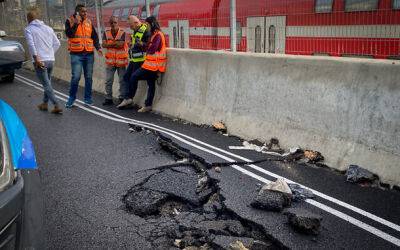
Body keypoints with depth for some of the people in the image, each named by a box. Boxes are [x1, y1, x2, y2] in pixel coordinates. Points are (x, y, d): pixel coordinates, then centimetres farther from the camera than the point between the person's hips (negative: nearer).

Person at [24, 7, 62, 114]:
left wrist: (36, 58, -17)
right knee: (47, 83, 19)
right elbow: (57, 43, 12)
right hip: (51, 60, 6)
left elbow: (31, 44, -17)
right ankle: (45, 104, 30)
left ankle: (57, 106, -9)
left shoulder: (28, 29, -3)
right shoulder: (48, 28, 13)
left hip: (40, 61, -6)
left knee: (47, 85, -3)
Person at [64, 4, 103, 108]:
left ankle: (88, 98, 18)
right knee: (76, 77, -9)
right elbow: (68, 34, -14)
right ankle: (72, 98, 8)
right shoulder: (70, 21, 1)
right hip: (76, 54, -4)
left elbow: (95, 36, 15)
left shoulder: (89, 22, 12)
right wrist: (76, 23, -20)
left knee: (88, 77, 6)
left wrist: (98, 48, 1)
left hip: (89, 54, 4)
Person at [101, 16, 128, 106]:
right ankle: (108, 98, 17)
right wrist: (116, 43, -14)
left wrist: (110, 43, -10)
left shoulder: (122, 33, -6)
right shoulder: (106, 33, 3)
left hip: (121, 61, -3)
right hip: (110, 61, 3)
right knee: (108, 81, 7)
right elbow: (104, 45, -9)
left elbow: (121, 44, -19)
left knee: (122, 81, 3)